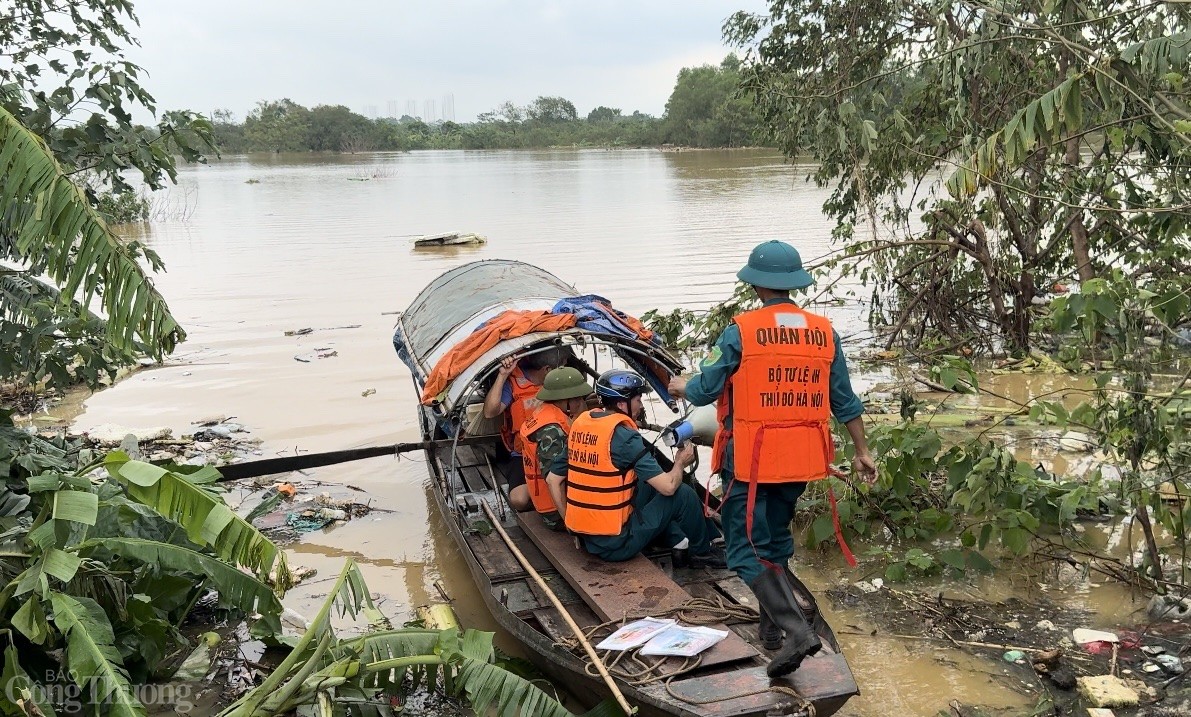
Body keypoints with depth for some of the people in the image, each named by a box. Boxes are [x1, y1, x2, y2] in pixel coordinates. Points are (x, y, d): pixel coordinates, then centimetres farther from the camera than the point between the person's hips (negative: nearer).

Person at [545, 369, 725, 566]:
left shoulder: (580, 424, 4)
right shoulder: (623, 435, -17)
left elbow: (552, 480, 9)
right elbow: (668, 486, -18)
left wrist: (570, 523, 16)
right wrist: (680, 463, 3)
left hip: (584, 536, 8)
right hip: (617, 544, -8)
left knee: (649, 486, 23)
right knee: (684, 494, 4)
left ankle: (679, 544, 21)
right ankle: (701, 552, 24)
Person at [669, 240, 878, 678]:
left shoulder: (741, 331, -12)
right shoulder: (824, 332, 2)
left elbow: (704, 391, -5)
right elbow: (845, 401, 7)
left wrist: (682, 386, 18)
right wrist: (862, 452, 18)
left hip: (750, 457, -6)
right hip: (800, 457, 6)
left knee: (747, 547, 1)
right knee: (776, 538, 22)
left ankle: (796, 629, -13)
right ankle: (772, 627, 32)